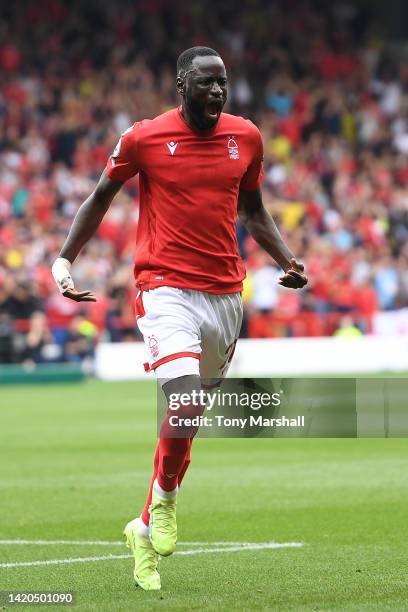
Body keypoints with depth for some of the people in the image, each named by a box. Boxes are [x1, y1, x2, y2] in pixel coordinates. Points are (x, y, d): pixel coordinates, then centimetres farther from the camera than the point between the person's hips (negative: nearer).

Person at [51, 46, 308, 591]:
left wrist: (288, 260, 7)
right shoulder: (143, 137, -4)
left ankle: (146, 529, 27)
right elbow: (101, 197, 8)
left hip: (226, 294, 5)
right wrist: (64, 259, 0)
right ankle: (164, 496, 4)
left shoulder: (246, 136, 7)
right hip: (167, 288, -4)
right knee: (184, 401, -24)